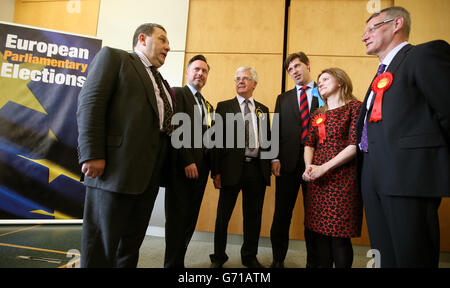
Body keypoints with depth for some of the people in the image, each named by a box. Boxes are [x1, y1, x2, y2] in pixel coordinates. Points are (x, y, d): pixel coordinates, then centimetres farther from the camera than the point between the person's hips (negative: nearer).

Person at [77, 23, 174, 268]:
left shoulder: (162, 84, 24)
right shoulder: (113, 57, 5)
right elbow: (90, 103, -8)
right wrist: (92, 155, -17)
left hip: (149, 174, 7)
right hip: (115, 169, -7)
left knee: (132, 243, 16)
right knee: (101, 246, 3)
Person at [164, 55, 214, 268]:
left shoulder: (207, 105, 22)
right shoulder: (177, 93, 0)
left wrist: (214, 168, 11)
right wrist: (187, 161, -17)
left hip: (201, 167, 7)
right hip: (182, 166, -7)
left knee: (190, 218, 10)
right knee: (177, 218, 1)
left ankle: (178, 260, 22)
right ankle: (173, 263, 13)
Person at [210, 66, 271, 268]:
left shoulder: (263, 110, 15)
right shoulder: (224, 107, 5)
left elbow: (267, 140, 15)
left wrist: (269, 165, 5)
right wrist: (216, 171, -8)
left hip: (257, 169, 3)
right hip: (232, 168, -3)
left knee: (253, 216, 13)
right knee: (223, 215, 7)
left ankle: (250, 257, 31)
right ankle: (218, 257, 27)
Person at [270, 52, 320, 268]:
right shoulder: (283, 99, 15)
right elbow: (276, 130, 9)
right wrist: (275, 158, -3)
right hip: (288, 163, 2)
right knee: (282, 214, 6)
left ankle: (313, 260, 23)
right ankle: (278, 259, 20)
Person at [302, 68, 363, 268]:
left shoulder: (354, 107, 1)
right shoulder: (317, 114, 18)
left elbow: (355, 145, -9)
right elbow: (309, 144, 13)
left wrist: (325, 167, -15)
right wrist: (308, 166, -7)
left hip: (342, 176, -5)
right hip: (317, 179, 5)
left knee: (339, 236, -3)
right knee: (319, 234, 7)